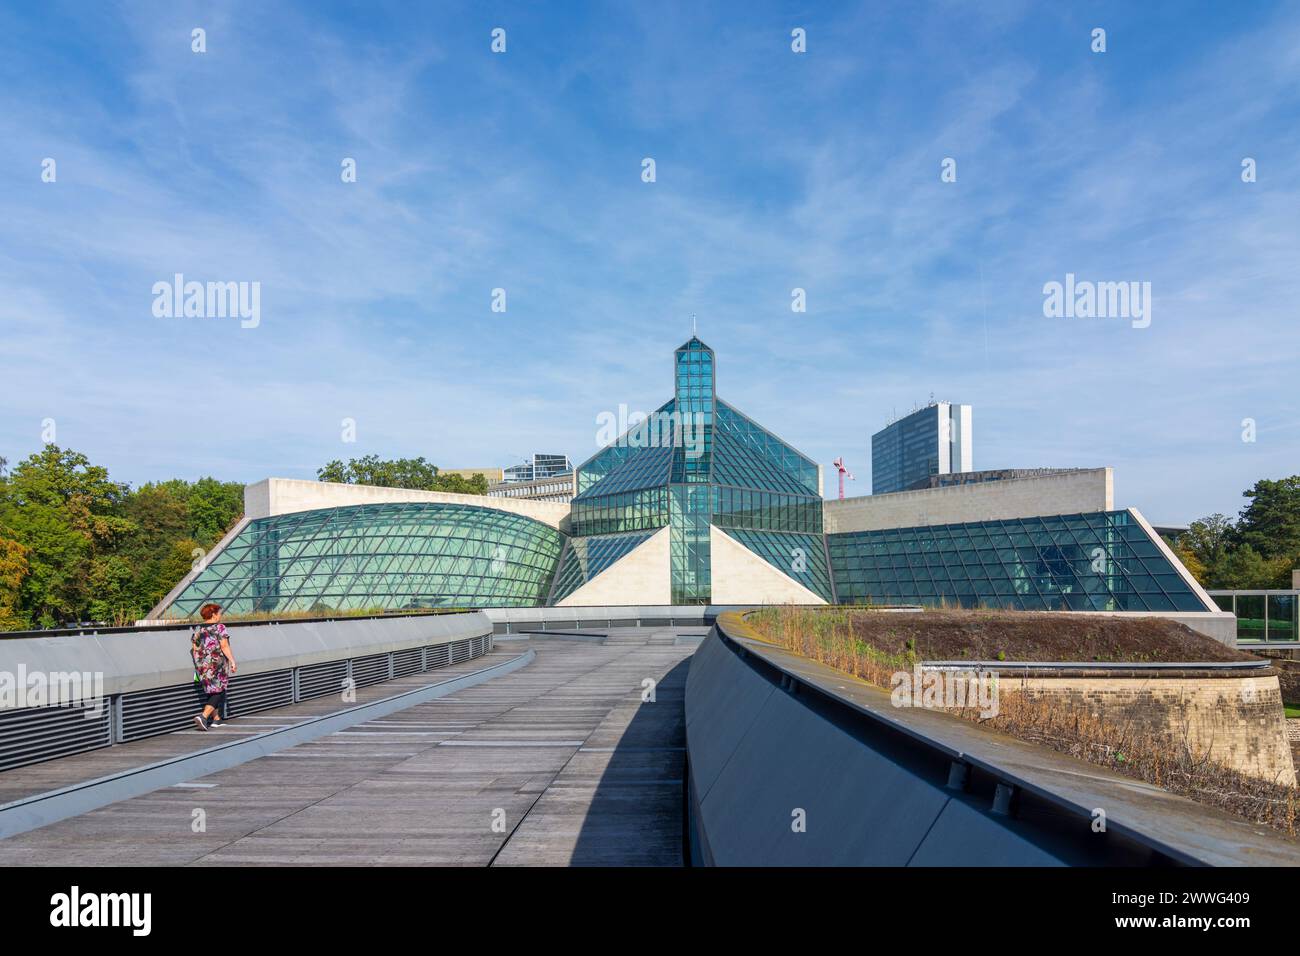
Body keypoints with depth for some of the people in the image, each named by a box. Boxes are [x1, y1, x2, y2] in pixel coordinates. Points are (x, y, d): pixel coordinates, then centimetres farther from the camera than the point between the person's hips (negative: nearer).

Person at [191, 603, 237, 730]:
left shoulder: (198, 631, 9)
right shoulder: (220, 627, -6)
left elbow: (194, 650, 8)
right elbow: (224, 646, -12)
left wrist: (199, 666, 17)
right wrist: (232, 661, -9)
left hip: (203, 666, 6)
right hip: (218, 665, -6)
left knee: (211, 692, 15)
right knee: (218, 692, -2)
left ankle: (216, 719, 19)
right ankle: (204, 716, -19)